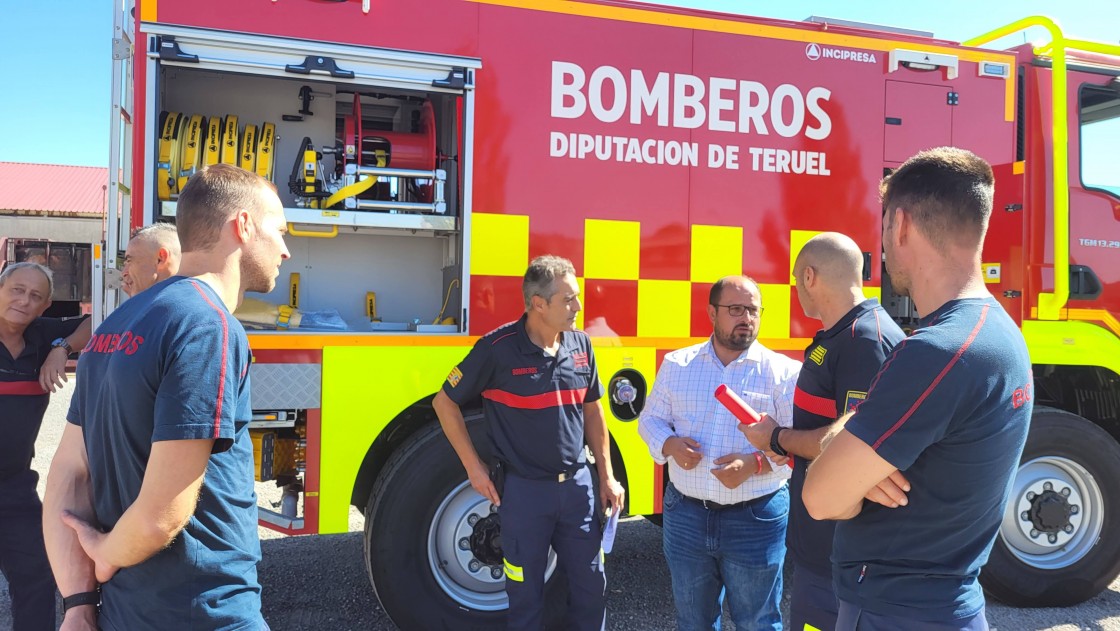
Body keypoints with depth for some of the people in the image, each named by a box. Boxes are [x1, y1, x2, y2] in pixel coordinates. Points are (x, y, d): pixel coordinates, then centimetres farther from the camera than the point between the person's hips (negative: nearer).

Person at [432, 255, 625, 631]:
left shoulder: (580, 345, 0)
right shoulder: (498, 349, -15)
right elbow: (445, 402, -4)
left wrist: (607, 476, 11)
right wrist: (474, 468, -6)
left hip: (577, 486, 4)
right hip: (524, 490, -4)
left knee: (592, 586, 13)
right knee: (526, 594, 11)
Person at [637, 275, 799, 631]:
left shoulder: (783, 372, -5)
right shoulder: (676, 364, 5)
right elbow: (650, 419, 10)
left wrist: (756, 464, -25)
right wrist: (670, 445, -11)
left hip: (756, 519, -3)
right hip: (685, 515, 3)